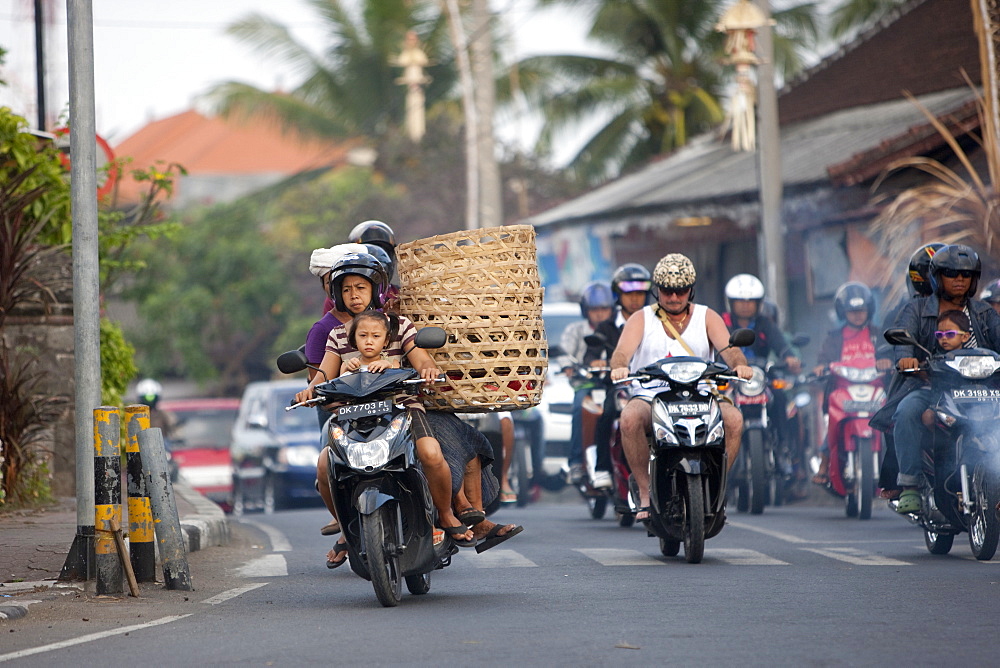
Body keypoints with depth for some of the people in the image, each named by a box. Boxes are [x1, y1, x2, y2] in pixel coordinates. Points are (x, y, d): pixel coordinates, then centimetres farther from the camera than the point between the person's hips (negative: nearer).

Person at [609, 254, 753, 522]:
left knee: (734, 418, -29)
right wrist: (619, 367, -34)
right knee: (629, 417, -34)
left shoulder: (707, 317, 13)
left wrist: (739, 365, -30)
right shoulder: (641, 319, 10)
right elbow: (622, 351, -9)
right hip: (650, 397, -1)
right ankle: (646, 494, -21)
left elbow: (728, 348, -6)